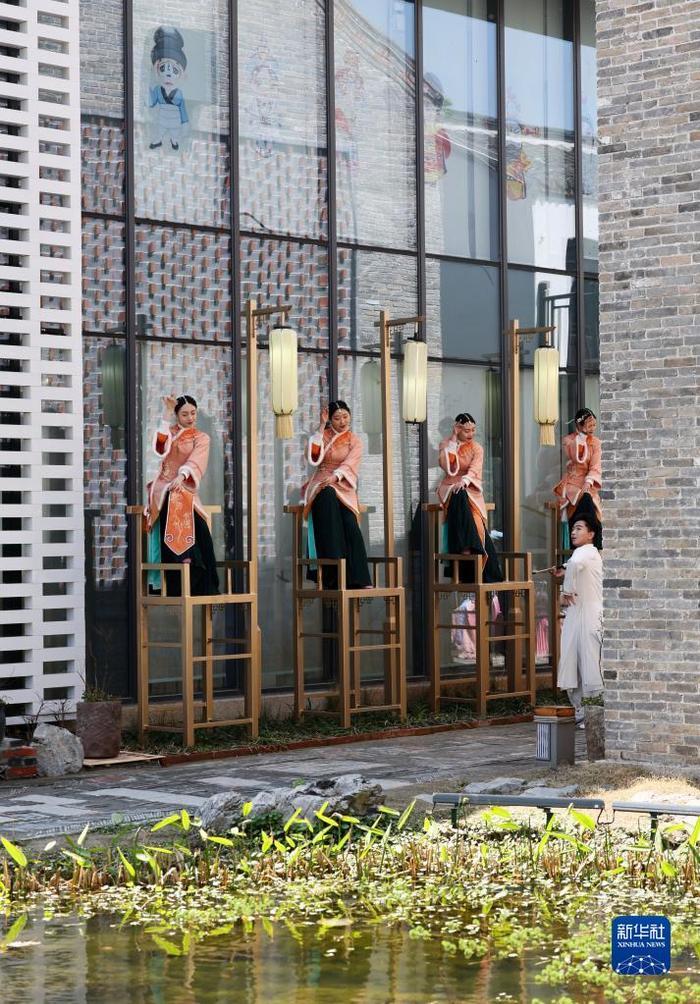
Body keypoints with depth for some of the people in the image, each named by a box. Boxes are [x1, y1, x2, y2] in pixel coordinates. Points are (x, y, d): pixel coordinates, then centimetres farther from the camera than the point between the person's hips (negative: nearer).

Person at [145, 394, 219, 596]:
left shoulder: (201, 438, 13)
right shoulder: (170, 431, 18)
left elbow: (195, 461, -7)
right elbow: (161, 445, -6)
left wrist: (181, 476, -27)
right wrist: (167, 413, -8)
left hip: (185, 488, 0)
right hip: (165, 488, 0)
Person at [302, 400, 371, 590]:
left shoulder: (354, 441, 13)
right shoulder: (323, 435, 15)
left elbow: (349, 464, -5)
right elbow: (314, 458, -5)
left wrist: (334, 476, -26)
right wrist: (321, 426, -4)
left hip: (343, 487, 1)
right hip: (322, 485, -1)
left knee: (349, 523, -28)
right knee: (328, 498, -37)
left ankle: (357, 579, -33)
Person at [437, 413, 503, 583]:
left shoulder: (477, 448, 8)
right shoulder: (445, 445, 9)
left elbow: (475, 469, -11)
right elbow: (446, 467, -10)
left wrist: (464, 481, -32)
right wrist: (453, 441, -9)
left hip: (470, 489, 1)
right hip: (450, 488, -1)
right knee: (459, 497, -36)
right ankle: (466, 548, -45)